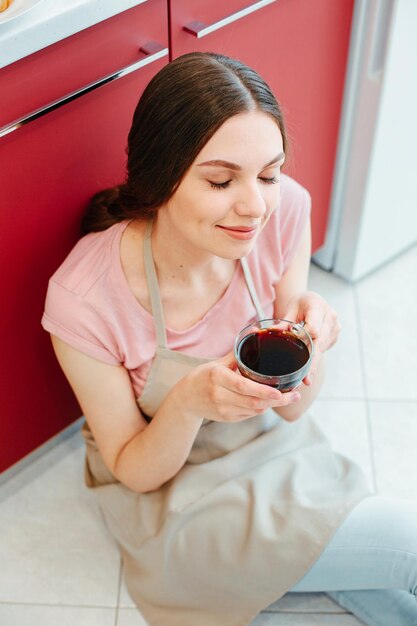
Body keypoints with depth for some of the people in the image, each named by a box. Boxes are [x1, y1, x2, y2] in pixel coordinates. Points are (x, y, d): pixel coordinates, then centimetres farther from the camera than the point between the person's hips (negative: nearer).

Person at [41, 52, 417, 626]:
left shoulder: (284, 211, -19)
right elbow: (135, 472, -15)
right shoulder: (84, 300, -29)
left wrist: (311, 338, -30)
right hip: (173, 496, -4)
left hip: (276, 449, 4)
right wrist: (189, 402, -36)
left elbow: (291, 408, -8)